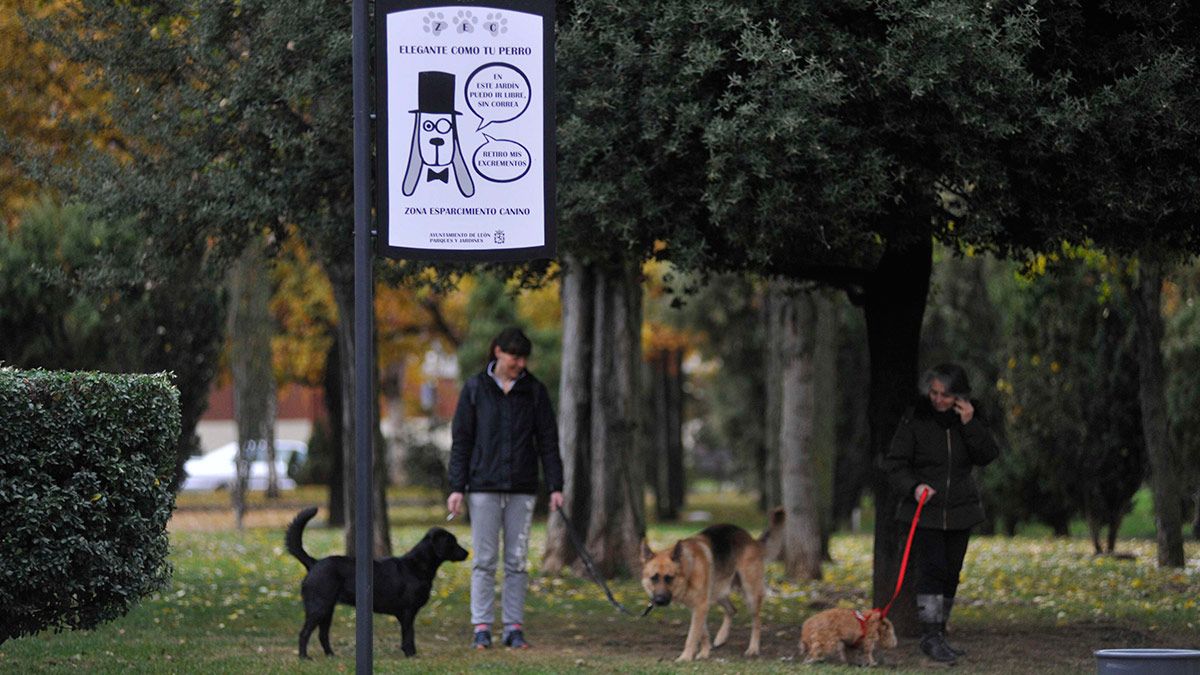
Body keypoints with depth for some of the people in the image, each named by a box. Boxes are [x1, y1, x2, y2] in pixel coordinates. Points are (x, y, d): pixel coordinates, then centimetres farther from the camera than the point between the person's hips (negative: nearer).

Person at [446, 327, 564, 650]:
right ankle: (481, 627, 1)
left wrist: (555, 486, -1)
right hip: (483, 487, -2)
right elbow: (461, 440, 2)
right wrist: (457, 487, -4)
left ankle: (514, 627, 7)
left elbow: (548, 441, 6)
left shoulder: (534, 390, 6)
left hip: (521, 489, 2)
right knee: (484, 560, -2)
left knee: (517, 560, 3)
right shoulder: (475, 388, 1)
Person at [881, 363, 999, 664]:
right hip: (923, 511, -4)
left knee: (950, 574, 7)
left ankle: (938, 636, 16)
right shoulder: (915, 418, -8)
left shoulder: (969, 417, 2)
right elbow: (894, 462, -6)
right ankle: (931, 636, -15)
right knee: (932, 569, -15)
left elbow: (988, 455, -5)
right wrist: (913, 486, -23)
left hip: (959, 512, 4)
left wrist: (970, 425, -18)